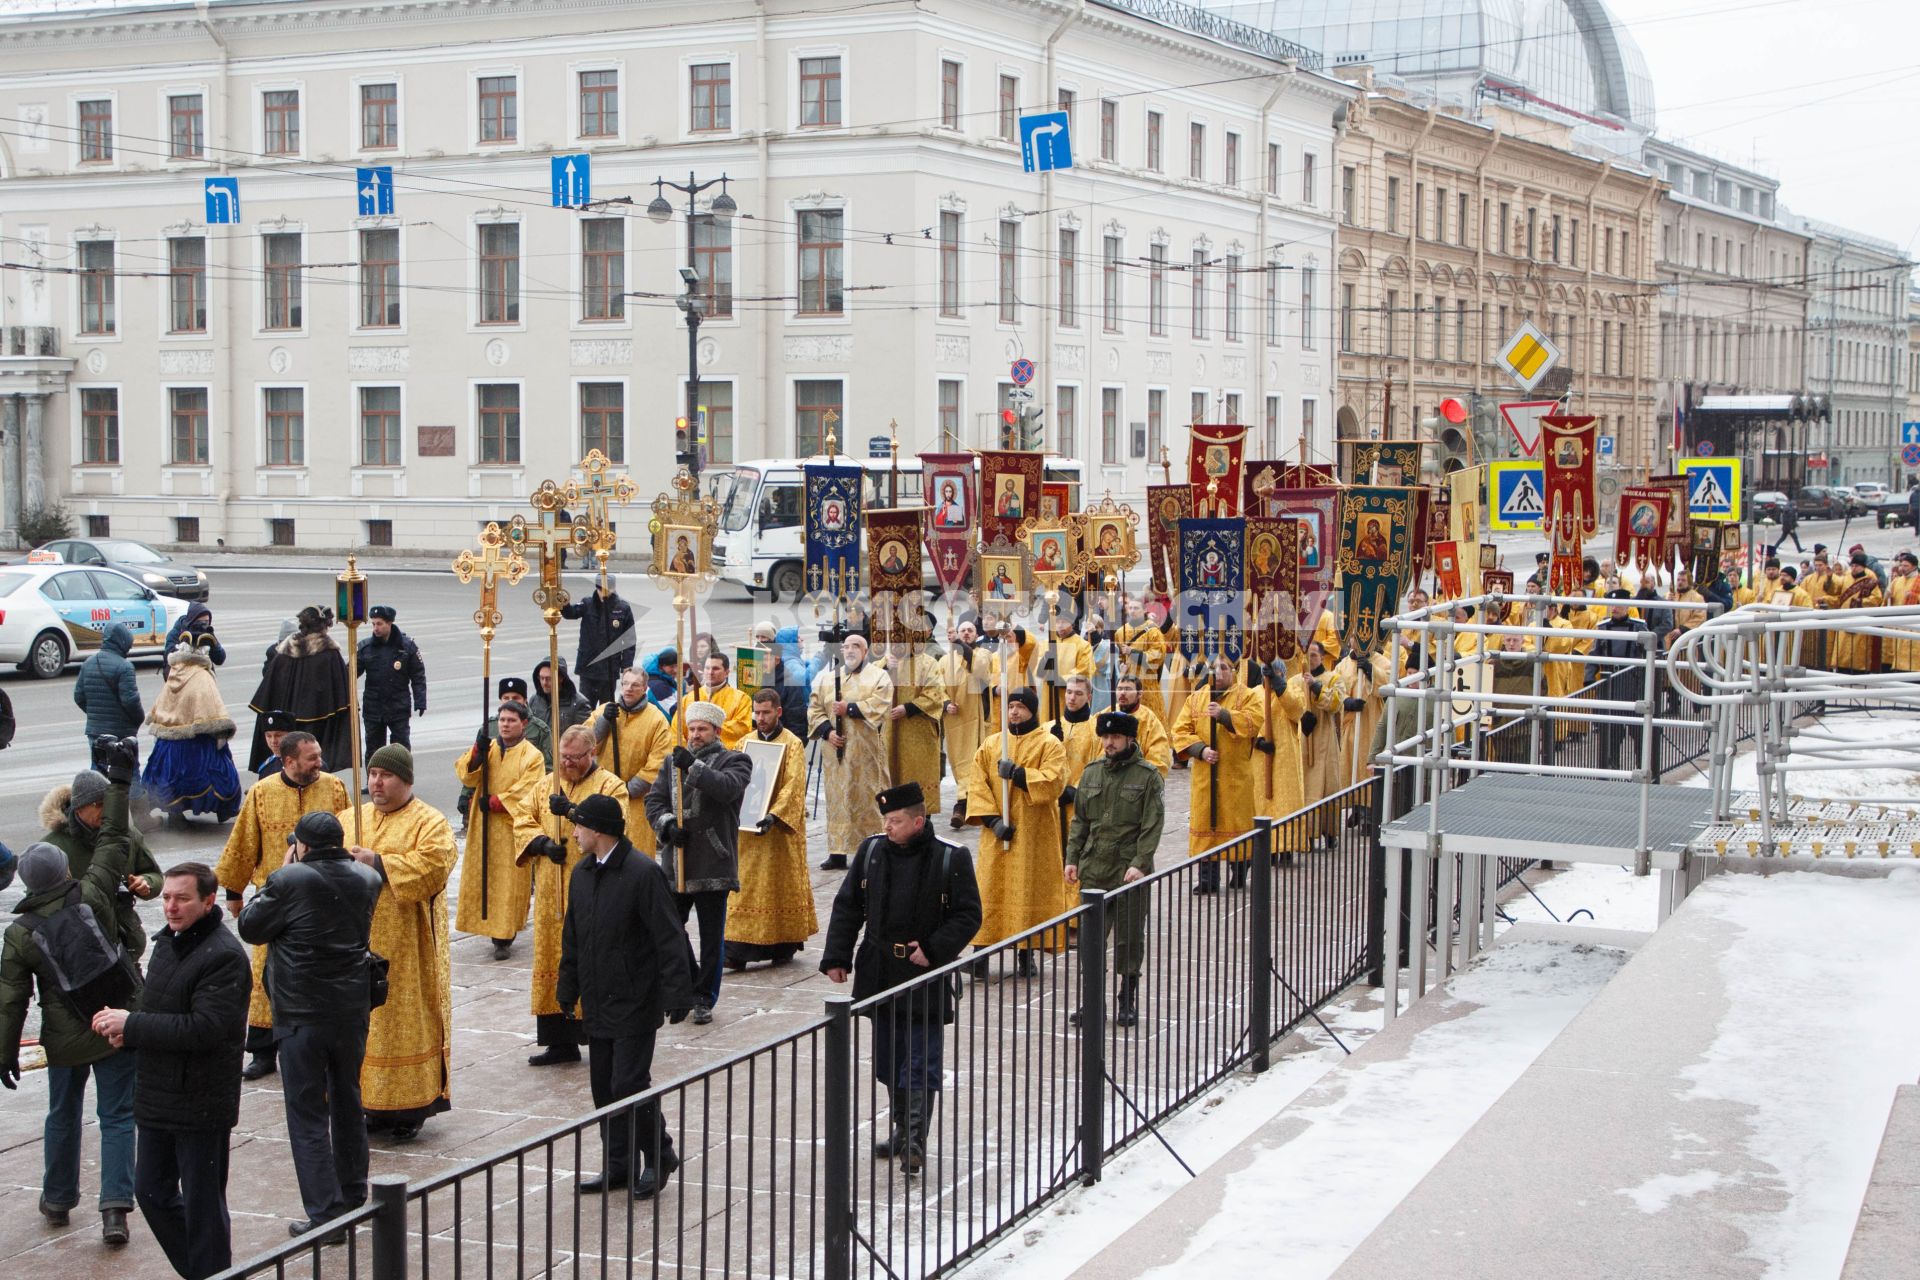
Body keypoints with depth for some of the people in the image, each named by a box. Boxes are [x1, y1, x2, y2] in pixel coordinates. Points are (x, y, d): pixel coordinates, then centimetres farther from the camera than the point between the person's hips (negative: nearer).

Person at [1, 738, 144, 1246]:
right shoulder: (93, 895, -11)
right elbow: (114, 841, -2)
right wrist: (118, 782, 4)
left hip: (66, 1038, 0)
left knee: (63, 1116, 21)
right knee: (117, 1117, 4)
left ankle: (57, 1199, 34)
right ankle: (115, 1208, -5)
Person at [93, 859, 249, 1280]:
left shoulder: (224, 956, -18)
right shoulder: (168, 944, 11)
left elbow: (203, 1028, -26)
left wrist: (130, 1024, -21)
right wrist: (126, 1032, -3)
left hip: (201, 1104, -9)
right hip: (156, 1099, 9)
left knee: (202, 1205, 3)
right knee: (152, 1193, 17)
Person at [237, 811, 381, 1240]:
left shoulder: (290, 881, -17)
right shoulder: (365, 878, 1)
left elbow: (250, 927, -6)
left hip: (301, 1014, -6)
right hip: (352, 1008, 6)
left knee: (307, 1113, 1)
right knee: (347, 1101, 21)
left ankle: (325, 1212, -1)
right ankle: (353, 1198, 33)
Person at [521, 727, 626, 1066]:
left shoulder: (611, 786, -3)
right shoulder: (547, 783, 13)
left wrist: (573, 811, -25)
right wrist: (542, 843, -9)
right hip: (552, 896, 5)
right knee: (553, 961, 8)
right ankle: (561, 1042, 18)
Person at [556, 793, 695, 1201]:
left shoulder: (644, 873, -15)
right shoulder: (582, 873, 9)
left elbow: (669, 939, -17)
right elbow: (572, 938, 18)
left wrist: (675, 995, -20)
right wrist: (567, 990, 18)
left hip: (635, 1003, -7)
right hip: (597, 1003, 7)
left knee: (629, 1083, -7)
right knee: (603, 1086, 11)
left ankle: (659, 1158, 12)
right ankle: (618, 1164, 22)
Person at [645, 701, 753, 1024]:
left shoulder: (734, 761, 2)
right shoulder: (673, 761, 15)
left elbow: (728, 788, -20)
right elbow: (654, 800, 9)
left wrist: (694, 766, -25)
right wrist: (668, 825, -10)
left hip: (713, 863, -4)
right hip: (676, 862, 4)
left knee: (712, 936, 2)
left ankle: (704, 998, 13)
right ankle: (686, 988, 27)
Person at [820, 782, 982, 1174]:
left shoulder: (950, 858, -10)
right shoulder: (871, 851, 2)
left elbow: (968, 914, -6)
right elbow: (847, 906, 8)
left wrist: (934, 949, -16)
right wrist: (836, 957, 2)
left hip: (926, 978, -5)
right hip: (880, 974, 5)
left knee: (921, 1061, -4)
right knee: (888, 1059, 14)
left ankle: (915, 1141, -3)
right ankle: (901, 1129, 28)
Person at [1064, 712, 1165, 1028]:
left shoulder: (1148, 776, -4)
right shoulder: (1091, 773, 9)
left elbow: (1152, 825, -8)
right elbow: (1079, 820, 13)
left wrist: (1140, 863, -17)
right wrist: (1072, 859, 5)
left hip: (1130, 871, -4)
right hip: (1094, 870, 4)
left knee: (1130, 938, 5)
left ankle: (1127, 1002, 19)